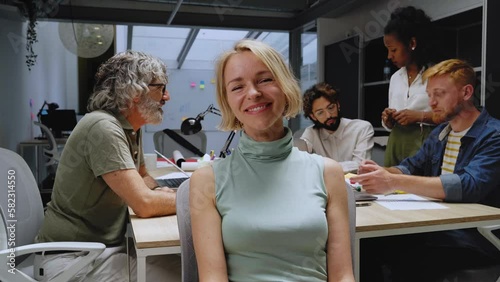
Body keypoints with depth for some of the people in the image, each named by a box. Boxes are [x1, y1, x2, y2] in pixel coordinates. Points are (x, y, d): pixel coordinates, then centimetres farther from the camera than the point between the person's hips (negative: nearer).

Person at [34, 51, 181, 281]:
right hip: (72, 258, -8)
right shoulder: (104, 127, -23)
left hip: (107, 246, 8)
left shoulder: (131, 128, 5)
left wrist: (159, 191, -3)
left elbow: (142, 177, 19)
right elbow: (144, 204, -27)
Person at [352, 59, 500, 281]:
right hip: (436, 228, 7)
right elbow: (411, 167, 13)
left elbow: (469, 186, -27)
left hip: (477, 238, -6)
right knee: (370, 247, -15)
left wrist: (395, 182, -31)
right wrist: (383, 172, -11)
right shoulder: (440, 132, 13)